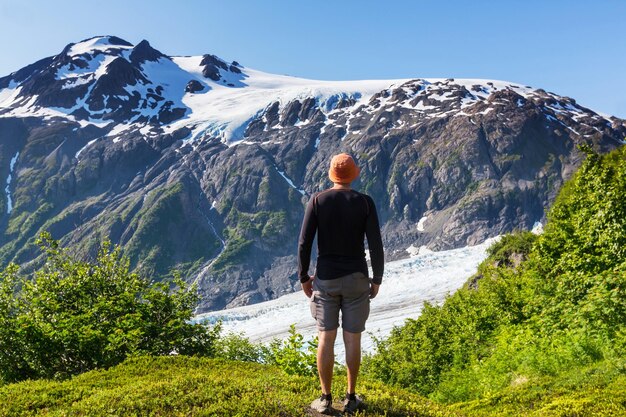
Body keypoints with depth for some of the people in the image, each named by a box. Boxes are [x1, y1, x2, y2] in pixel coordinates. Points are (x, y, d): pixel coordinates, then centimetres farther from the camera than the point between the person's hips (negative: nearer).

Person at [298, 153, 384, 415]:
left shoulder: (317, 200, -6)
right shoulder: (365, 202, -6)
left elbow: (304, 242, -9)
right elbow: (376, 244, -9)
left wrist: (303, 277, 3)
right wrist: (377, 279, 4)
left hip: (325, 279, 0)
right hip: (356, 279, 0)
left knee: (326, 338, 9)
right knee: (353, 339, 11)